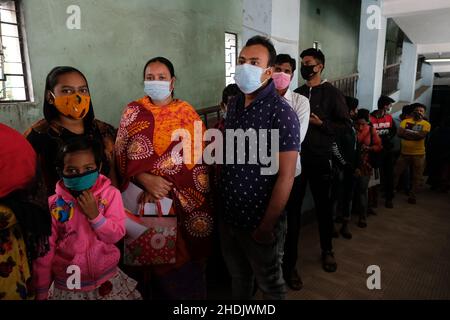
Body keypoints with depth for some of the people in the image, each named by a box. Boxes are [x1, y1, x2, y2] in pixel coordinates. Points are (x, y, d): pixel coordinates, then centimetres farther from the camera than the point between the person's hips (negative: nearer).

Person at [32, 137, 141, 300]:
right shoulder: (53, 204, -10)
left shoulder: (110, 194, -11)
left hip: (106, 278, 0)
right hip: (67, 285, 0)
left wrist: (94, 215, -25)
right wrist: (41, 292, 1)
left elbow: (116, 235, -11)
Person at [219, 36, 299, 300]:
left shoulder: (282, 113, -18)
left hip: (259, 221, -6)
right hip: (228, 216, 6)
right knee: (238, 278, 26)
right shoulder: (234, 105, 4)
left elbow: (286, 176, -19)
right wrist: (218, 202, 8)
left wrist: (267, 227, -17)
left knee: (270, 284, 18)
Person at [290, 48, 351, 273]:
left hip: (320, 159, -3)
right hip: (296, 157, 4)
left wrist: (320, 123, -17)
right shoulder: (296, 93, 12)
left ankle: (327, 250, 27)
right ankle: (290, 249, 22)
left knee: (323, 206, 10)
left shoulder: (332, 93, -2)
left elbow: (346, 125, -5)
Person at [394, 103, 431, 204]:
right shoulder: (405, 121, 2)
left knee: (416, 177, 7)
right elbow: (400, 133, -12)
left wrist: (407, 133, -12)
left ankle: (412, 196, 21)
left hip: (419, 154, 0)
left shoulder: (426, 124, -2)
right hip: (404, 153, 1)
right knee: (396, 173, 7)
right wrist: (414, 135, -17)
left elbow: (421, 135, -18)